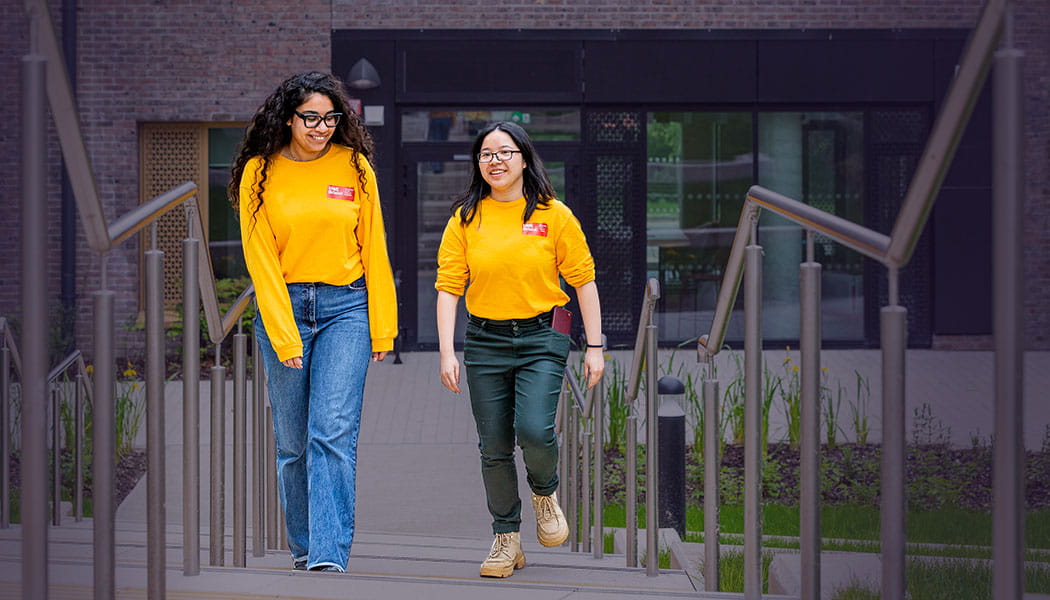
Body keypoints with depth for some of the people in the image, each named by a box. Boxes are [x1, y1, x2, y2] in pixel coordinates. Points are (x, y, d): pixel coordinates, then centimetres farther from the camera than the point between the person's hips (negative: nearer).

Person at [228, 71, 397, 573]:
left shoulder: (353, 167, 1)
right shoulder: (260, 173, -2)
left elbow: (373, 250, 4)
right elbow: (261, 259, -4)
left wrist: (382, 326, 2)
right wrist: (284, 337, -10)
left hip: (345, 306, 0)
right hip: (283, 307, 1)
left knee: (333, 432, -13)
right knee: (292, 440, 5)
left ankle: (329, 556, -15)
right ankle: (303, 546, 23)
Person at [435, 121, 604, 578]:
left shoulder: (554, 215, -1)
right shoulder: (465, 218, 3)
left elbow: (583, 279, 3)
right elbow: (448, 285, 1)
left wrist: (594, 347, 0)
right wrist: (446, 351, -8)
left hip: (541, 338, -2)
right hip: (485, 340, 2)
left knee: (534, 430, -19)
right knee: (494, 446, 3)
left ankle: (545, 492, 14)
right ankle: (506, 540, 16)